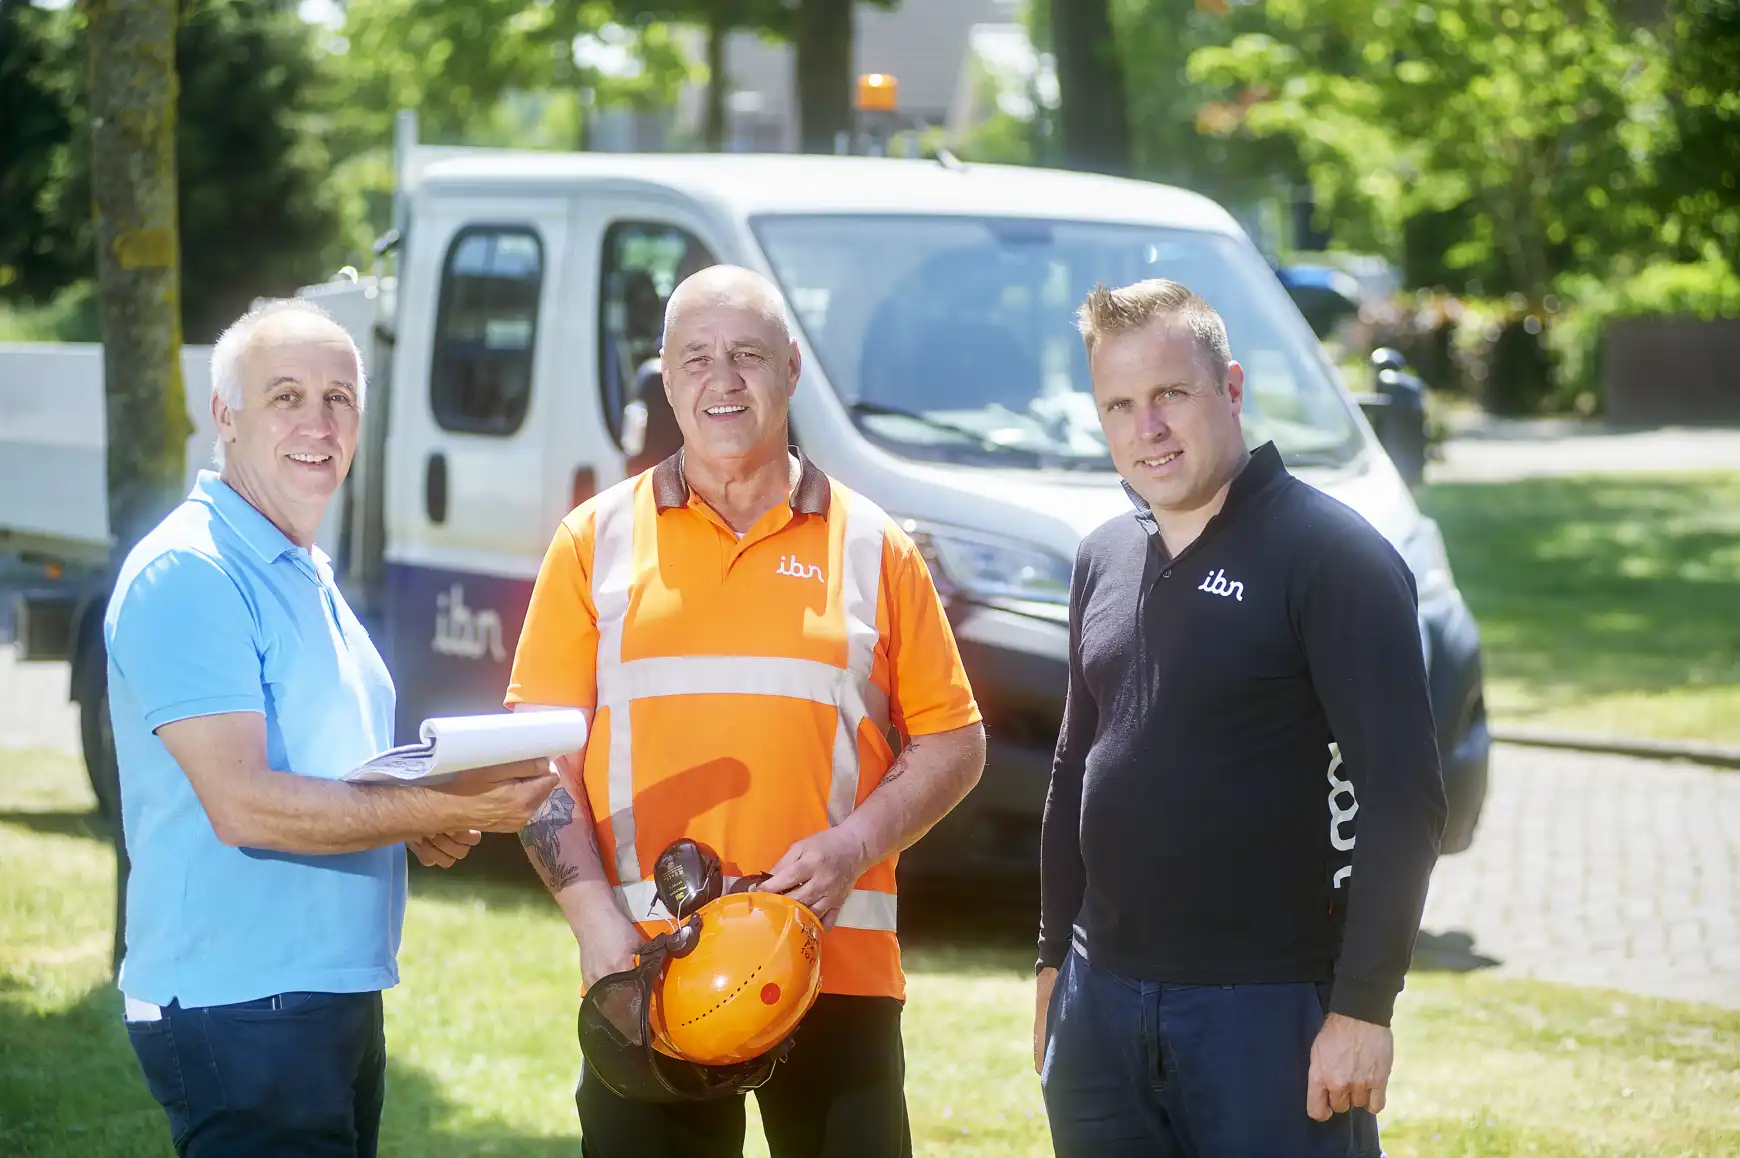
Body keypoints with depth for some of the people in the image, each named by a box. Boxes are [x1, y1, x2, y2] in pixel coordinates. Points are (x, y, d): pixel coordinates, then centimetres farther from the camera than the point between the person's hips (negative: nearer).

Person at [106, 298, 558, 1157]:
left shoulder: (305, 574, 18)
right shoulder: (187, 574, -14)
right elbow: (241, 805, -21)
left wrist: (428, 824, 6)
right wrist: (440, 810, -23)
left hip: (341, 1002, 9)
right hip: (238, 1012, -9)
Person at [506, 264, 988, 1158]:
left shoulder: (871, 547, 8)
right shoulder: (597, 540, 8)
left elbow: (952, 743, 9)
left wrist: (852, 846, -8)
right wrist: (597, 921, -8)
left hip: (840, 973, 0)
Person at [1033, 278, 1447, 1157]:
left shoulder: (1332, 555, -10)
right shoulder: (1105, 562, 12)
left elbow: (1404, 795, -14)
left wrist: (1363, 1007, -18)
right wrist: (1053, 962, 19)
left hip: (1270, 1013, -6)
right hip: (1104, 1003, 6)